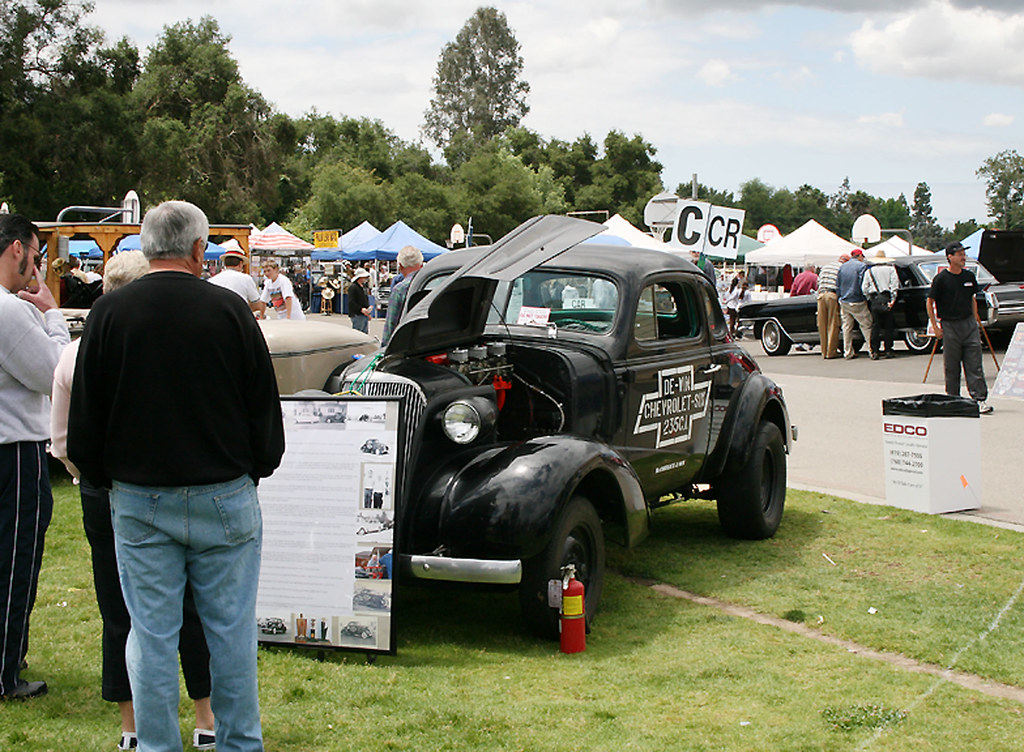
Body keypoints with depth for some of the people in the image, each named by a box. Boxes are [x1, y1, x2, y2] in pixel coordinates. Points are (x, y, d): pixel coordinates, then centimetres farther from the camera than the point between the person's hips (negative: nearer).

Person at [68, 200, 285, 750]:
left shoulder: (109, 313, -5)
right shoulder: (229, 310, -7)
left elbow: (84, 418, 2)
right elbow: (265, 408, 0)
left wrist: (104, 479, 16)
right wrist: (255, 469, 16)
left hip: (139, 500, 1)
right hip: (224, 498, 0)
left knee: (152, 634, 8)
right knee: (230, 629, 11)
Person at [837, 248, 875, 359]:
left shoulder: (842, 267, 11)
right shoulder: (862, 266, -7)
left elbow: (837, 286, 12)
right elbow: (863, 284, -12)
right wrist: (866, 298, -1)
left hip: (844, 302, 5)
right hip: (857, 302, -5)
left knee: (847, 327, 10)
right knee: (866, 326, -1)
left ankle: (848, 353, 12)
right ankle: (873, 351, -6)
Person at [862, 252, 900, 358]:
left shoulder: (870, 270, 12)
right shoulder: (890, 268, 8)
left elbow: (864, 288, 5)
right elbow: (895, 284, -3)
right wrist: (892, 300, -6)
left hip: (874, 300, 1)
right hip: (886, 298, -1)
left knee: (875, 326, 3)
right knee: (888, 326, 3)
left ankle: (874, 350, -2)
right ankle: (888, 350, 1)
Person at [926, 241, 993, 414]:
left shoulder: (969, 276, 9)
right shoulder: (941, 278, -6)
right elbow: (929, 303, -2)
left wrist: (975, 320, 14)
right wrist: (935, 326, -5)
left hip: (969, 324, 4)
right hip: (949, 326, -4)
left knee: (975, 365, -2)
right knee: (951, 367, 3)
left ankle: (980, 399, -4)